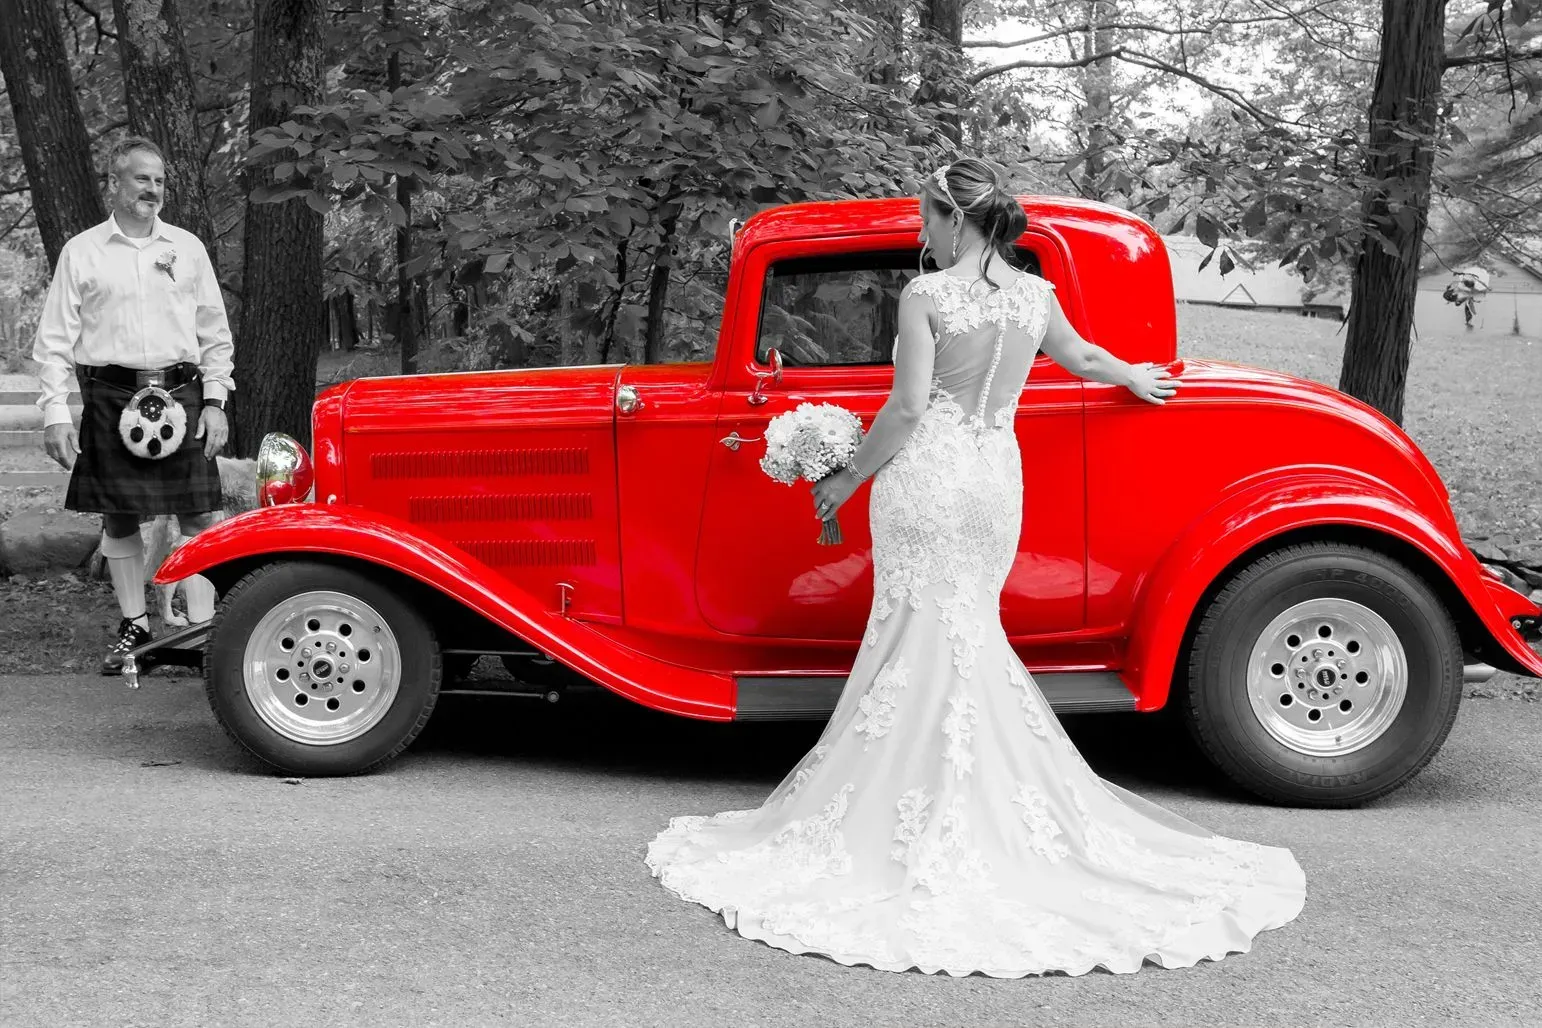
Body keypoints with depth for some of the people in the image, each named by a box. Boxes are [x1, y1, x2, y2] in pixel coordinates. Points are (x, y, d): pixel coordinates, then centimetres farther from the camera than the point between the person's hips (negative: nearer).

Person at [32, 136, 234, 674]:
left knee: (198, 516, -2)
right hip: (110, 398, -1)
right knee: (118, 520, 5)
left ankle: (202, 629, 5)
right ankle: (134, 626, 18)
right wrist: (55, 413, -4)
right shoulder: (81, 252, 5)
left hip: (181, 394, 1)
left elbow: (215, 332, 12)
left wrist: (215, 401, 4)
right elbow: (55, 340, 3)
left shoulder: (187, 247, 10)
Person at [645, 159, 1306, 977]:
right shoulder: (1034, 295, 8)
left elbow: (908, 406, -13)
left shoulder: (926, 295, -9)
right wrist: (1136, 379, 47)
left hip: (927, 477, -5)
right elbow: (1080, 357, 27)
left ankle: (917, 824, 5)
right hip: (997, 480, 5)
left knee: (922, 640, 0)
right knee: (973, 634, 12)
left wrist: (848, 480, -3)